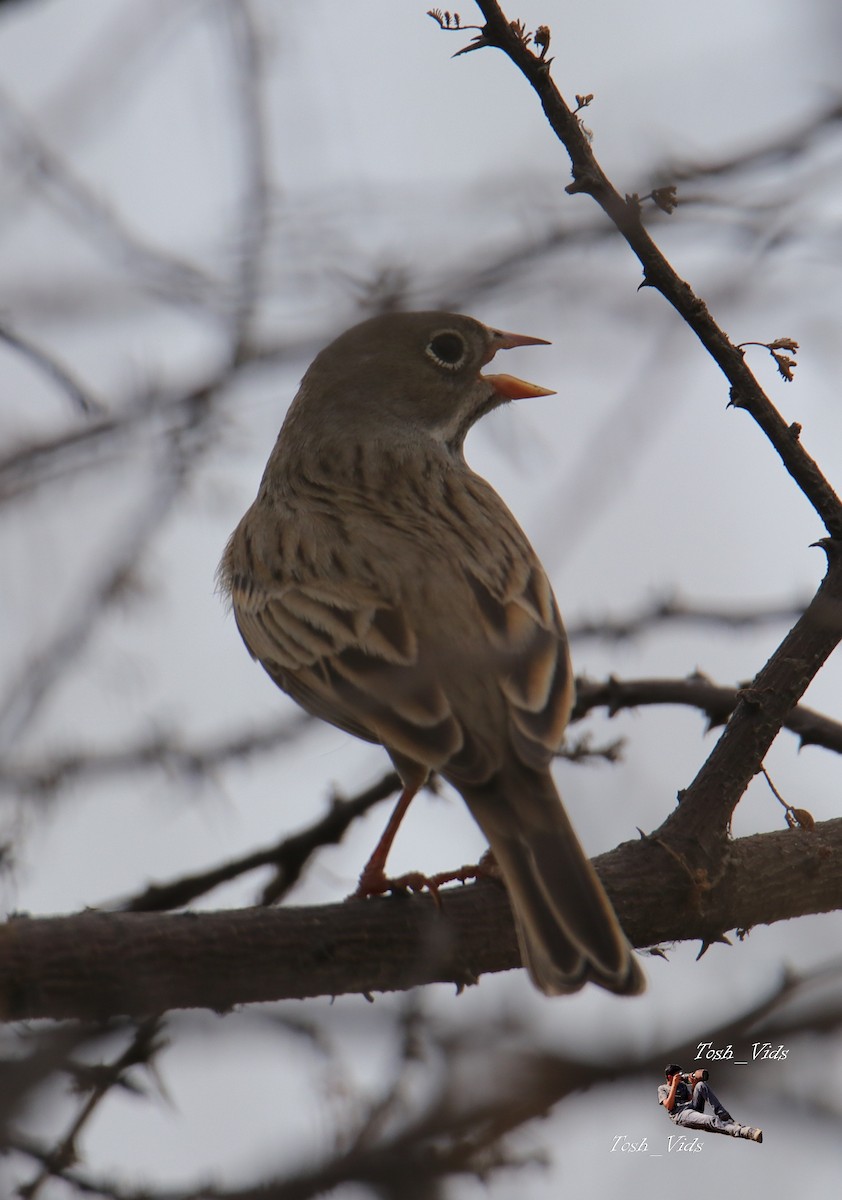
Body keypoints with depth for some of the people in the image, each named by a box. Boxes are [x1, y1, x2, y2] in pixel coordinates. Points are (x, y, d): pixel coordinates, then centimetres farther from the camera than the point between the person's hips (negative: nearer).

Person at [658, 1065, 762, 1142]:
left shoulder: (682, 1084, 30)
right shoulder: (662, 1089, 15)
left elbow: (692, 1100, 18)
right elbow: (669, 1106, -4)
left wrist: (693, 1085, 5)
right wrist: (674, 1085, -3)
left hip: (694, 1108, 6)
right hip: (680, 1113, -6)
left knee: (701, 1085, -19)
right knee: (710, 1120, -35)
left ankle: (724, 1116, -25)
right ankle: (746, 1131, -57)